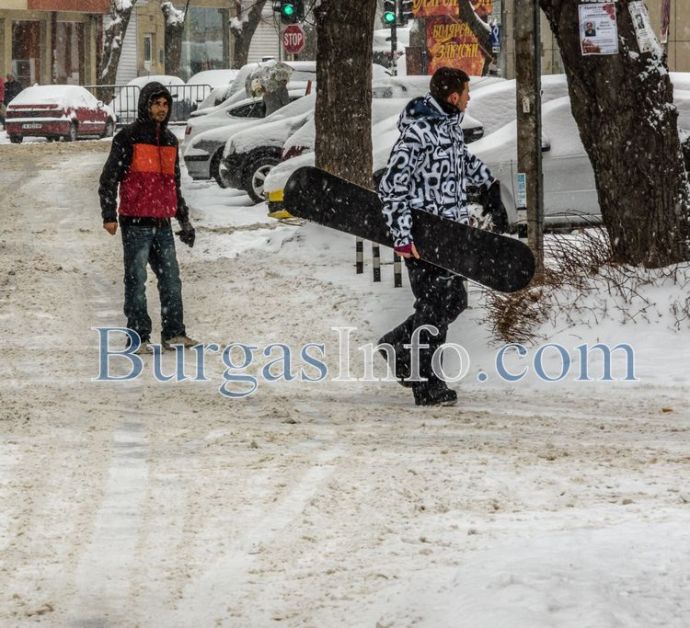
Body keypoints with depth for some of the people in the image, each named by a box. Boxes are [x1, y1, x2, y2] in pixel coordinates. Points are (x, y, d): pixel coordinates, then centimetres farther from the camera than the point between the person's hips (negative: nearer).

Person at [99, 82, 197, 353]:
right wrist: (109, 216, -14)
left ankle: (174, 332, 12)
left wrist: (184, 219, 25)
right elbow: (108, 179, -6)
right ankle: (138, 338, -2)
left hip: (162, 222, 6)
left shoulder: (169, 140, 16)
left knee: (171, 279, 5)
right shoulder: (128, 138, -5)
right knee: (136, 280, -4)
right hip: (136, 222, -6)